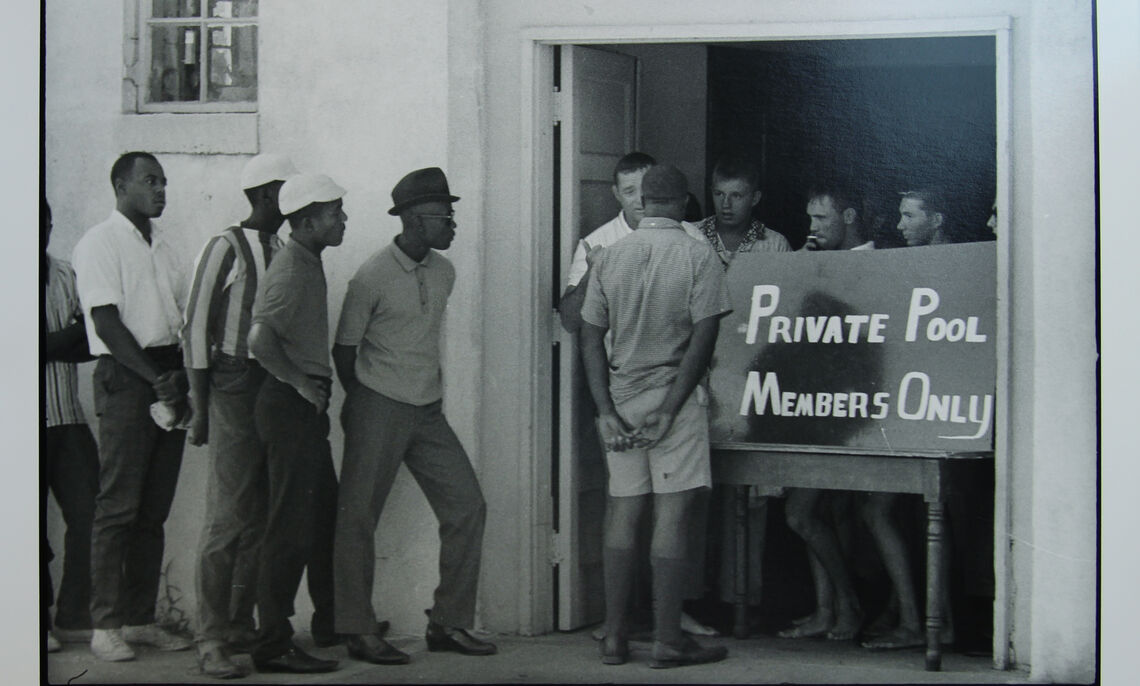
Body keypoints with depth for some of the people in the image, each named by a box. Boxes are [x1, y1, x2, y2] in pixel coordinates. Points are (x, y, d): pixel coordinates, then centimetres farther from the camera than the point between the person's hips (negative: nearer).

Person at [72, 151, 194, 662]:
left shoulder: (161, 247, 19)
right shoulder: (100, 243, -4)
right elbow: (107, 324, -11)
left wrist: (184, 376, 1)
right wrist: (156, 378, -16)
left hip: (167, 376, 7)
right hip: (125, 378, -7)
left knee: (154, 508, 7)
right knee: (118, 505, -7)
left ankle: (140, 619, 12)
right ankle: (105, 625, -4)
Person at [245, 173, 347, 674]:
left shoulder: (307, 265, 15)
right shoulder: (292, 270, -16)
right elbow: (260, 338, -27)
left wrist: (313, 386, 14)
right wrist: (300, 382, -18)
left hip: (304, 407, 10)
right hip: (291, 407, -10)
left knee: (324, 516, 16)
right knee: (292, 527, -7)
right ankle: (273, 645, -3)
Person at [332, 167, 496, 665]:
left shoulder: (443, 273, 8)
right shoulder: (372, 278, -12)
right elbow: (344, 350, -3)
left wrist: (431, 391, 17)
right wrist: (365, 406, 6)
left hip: (428, 412, 7)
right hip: (379, 412, -7)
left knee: (467, 506, 2)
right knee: (359, 517, -2)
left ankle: (449, 623, 10)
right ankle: (358, 631, 7)